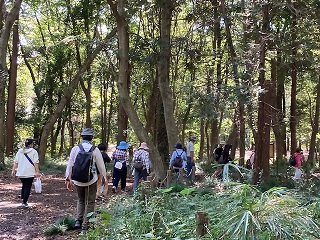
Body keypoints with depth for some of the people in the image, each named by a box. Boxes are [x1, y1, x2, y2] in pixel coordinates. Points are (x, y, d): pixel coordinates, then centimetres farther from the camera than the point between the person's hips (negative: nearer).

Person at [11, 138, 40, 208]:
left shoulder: (20, 151, 9)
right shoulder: (34, 152, -4)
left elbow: (15, 162, 6)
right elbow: (36, 163, -10)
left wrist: (13, 170, 8)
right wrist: (37, 171, -9)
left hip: (21, 173, 5)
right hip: (30, 173, -5)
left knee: (24, 186, 22)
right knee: (27, 187, 0)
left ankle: (23, 200, 22)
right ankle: (24, 202, -5)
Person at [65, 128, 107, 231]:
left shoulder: (75, 149, -3)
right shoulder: (95, 150, -8)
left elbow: (70, 164, 1)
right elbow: (101, 165, 0)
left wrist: (68, 179, 11)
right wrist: (104, 177, 16)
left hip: (77, 180, 3)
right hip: (91, 180, -2)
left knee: (80, 200, 23)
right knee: (90, 203, 9)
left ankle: (78, 221, 12)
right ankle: (85, 225, 9)